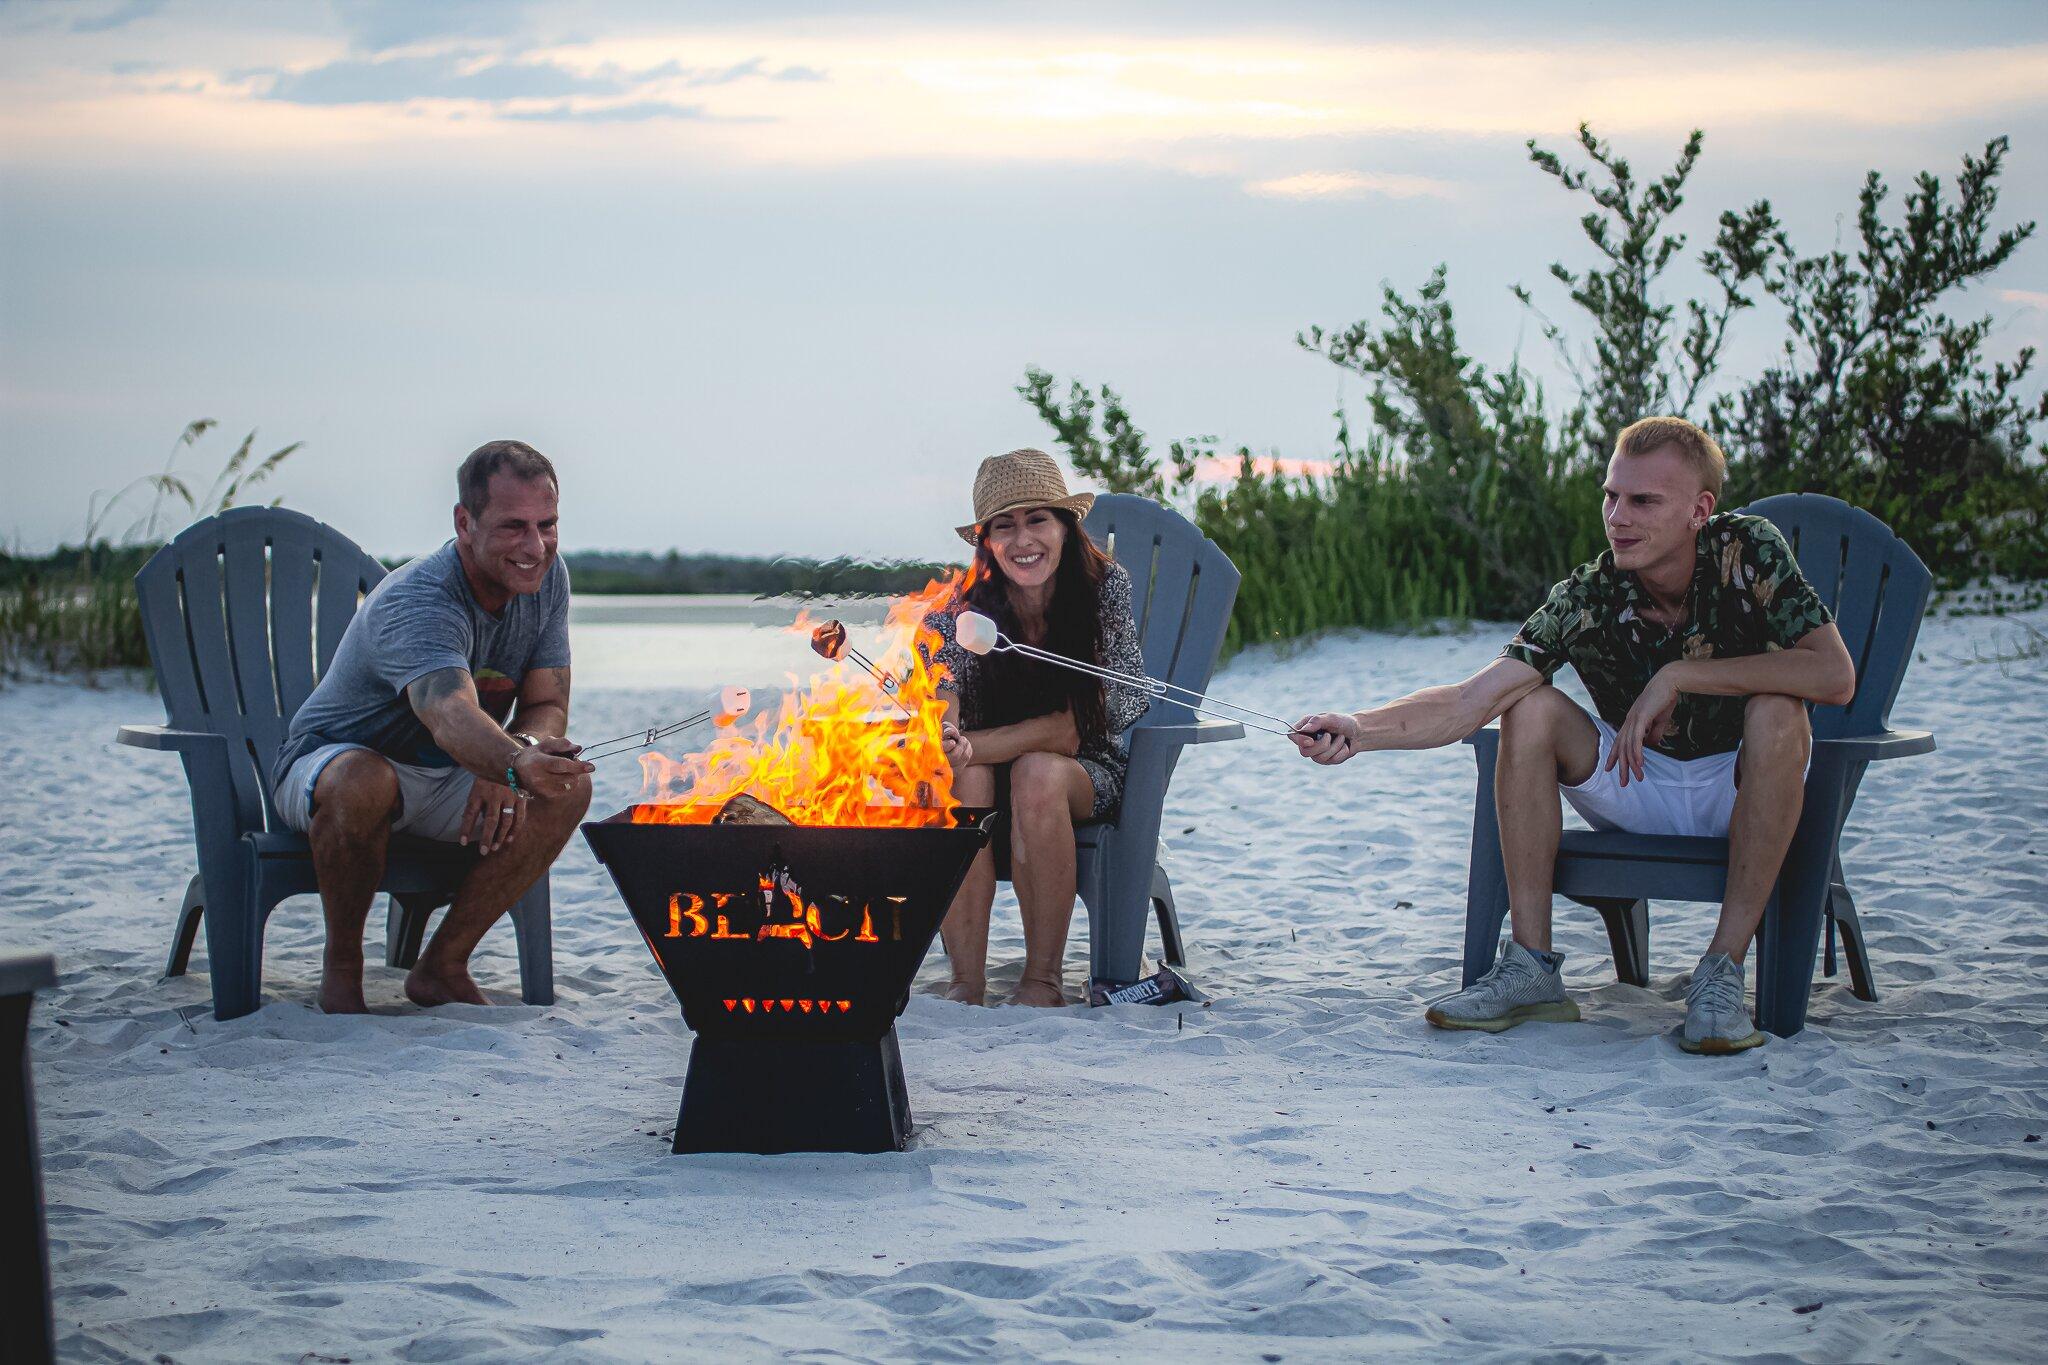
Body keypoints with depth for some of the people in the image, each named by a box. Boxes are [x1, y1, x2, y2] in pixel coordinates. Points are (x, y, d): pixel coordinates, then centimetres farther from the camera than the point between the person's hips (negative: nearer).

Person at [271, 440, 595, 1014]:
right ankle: (341, 966, -15)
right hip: (332, 760, -6)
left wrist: (521, 754, -32)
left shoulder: (546, 579, -10)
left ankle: (443, 965, -10)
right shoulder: (414, 601, -32)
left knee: (569, 785, -21)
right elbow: (451, 717, -51)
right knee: (362, 782, -41)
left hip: (448, 778, 6)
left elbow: (548, 708, -8)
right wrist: (515, 763, -73)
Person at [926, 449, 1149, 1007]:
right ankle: (966, 981, -28)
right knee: (963, 775, -33)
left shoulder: (1105, 589, -17)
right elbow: (942, 722, -25)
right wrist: (949, 749, -51)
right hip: (990, 785, 1)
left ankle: (1045, 977, -23)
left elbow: (1069, 731, -23)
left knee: (1036, 772, -34)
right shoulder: (960, 611, -15)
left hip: (1088, 777, -1)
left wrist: (970, 747, -38)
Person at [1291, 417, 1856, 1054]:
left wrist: (1679, 676, -32)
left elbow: (1835, 675, -31)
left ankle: (1722, 974, -28)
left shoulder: (1748, 552, -20)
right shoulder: (1586, 599, -16)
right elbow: (1470, 701, -24)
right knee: (1530, 709, -20)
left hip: (1741, 787, -2)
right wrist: (1357, 731, -42)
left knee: (1774, 713, -33)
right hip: (1637, 784, 2)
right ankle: (1531, 966, -19)